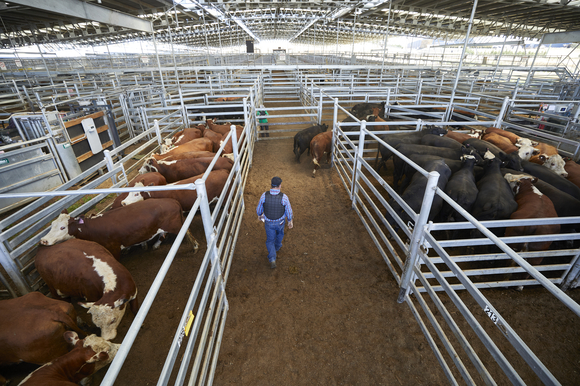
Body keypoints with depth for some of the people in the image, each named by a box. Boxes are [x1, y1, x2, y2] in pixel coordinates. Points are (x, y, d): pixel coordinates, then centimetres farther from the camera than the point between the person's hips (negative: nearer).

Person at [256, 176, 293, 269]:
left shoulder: (264, 195, -27)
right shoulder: (284, 197, -30)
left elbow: (259, 208, -10)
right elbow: (289, 211, -16)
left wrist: (259, 214, 14)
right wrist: (290, 221, 3)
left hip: (269, 222, 0)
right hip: (280, 221, 0)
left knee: (270, 240, 21)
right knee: (279, 232, 35)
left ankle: (272, 260, 14)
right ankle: (277, 246, 60)